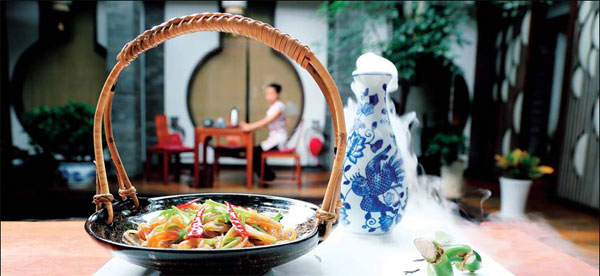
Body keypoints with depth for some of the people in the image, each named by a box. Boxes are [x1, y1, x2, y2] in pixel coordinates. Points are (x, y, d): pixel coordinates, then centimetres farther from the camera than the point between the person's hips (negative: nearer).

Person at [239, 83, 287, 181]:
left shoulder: (279, 106, -13)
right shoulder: (273, 106, 16)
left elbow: (266, 121, -24)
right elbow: (265, 122, 9)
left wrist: (250, 127, -29)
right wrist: (248, 125, -2)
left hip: (278, 140, -9)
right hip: (273, 138, 9)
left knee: (255, 152, -15)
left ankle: (268, 176, 2)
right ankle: (267, 175, 9)